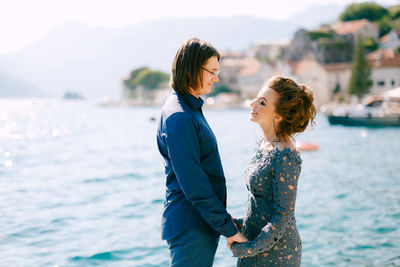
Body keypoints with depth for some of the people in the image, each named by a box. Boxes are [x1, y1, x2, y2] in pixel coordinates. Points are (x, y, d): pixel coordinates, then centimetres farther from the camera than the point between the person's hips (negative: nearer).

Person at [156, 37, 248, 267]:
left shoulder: (192, 108, 13)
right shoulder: (179, 117, -19)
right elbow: (193, 186, -22)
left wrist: (222, 213, 19)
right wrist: (228, 228, -17)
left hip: (203, 224, 10)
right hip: (190, 229, -10)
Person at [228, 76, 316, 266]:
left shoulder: (285, 157, -22)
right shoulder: (266, 144, 4)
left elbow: (283, 217, -20)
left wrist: (247, 249, -16)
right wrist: (241, 223, 8)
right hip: (258, 242, 8)